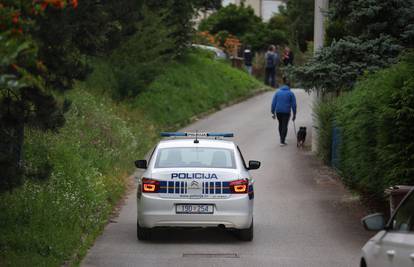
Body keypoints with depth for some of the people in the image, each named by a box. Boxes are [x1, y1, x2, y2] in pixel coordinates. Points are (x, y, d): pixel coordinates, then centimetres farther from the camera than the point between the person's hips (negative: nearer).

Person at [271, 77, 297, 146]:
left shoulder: (277, 92, 6)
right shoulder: (291, 93, -1)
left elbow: (273, 103, 3)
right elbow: (294, 104, -2)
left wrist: (273, 113, 6)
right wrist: (294, 114, 5)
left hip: (278, 111, 3)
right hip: (286, 112, -3)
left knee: (280, 124, 21)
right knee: (284, 126, 3)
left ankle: (282, 139, 31)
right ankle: (282, 141, -5)